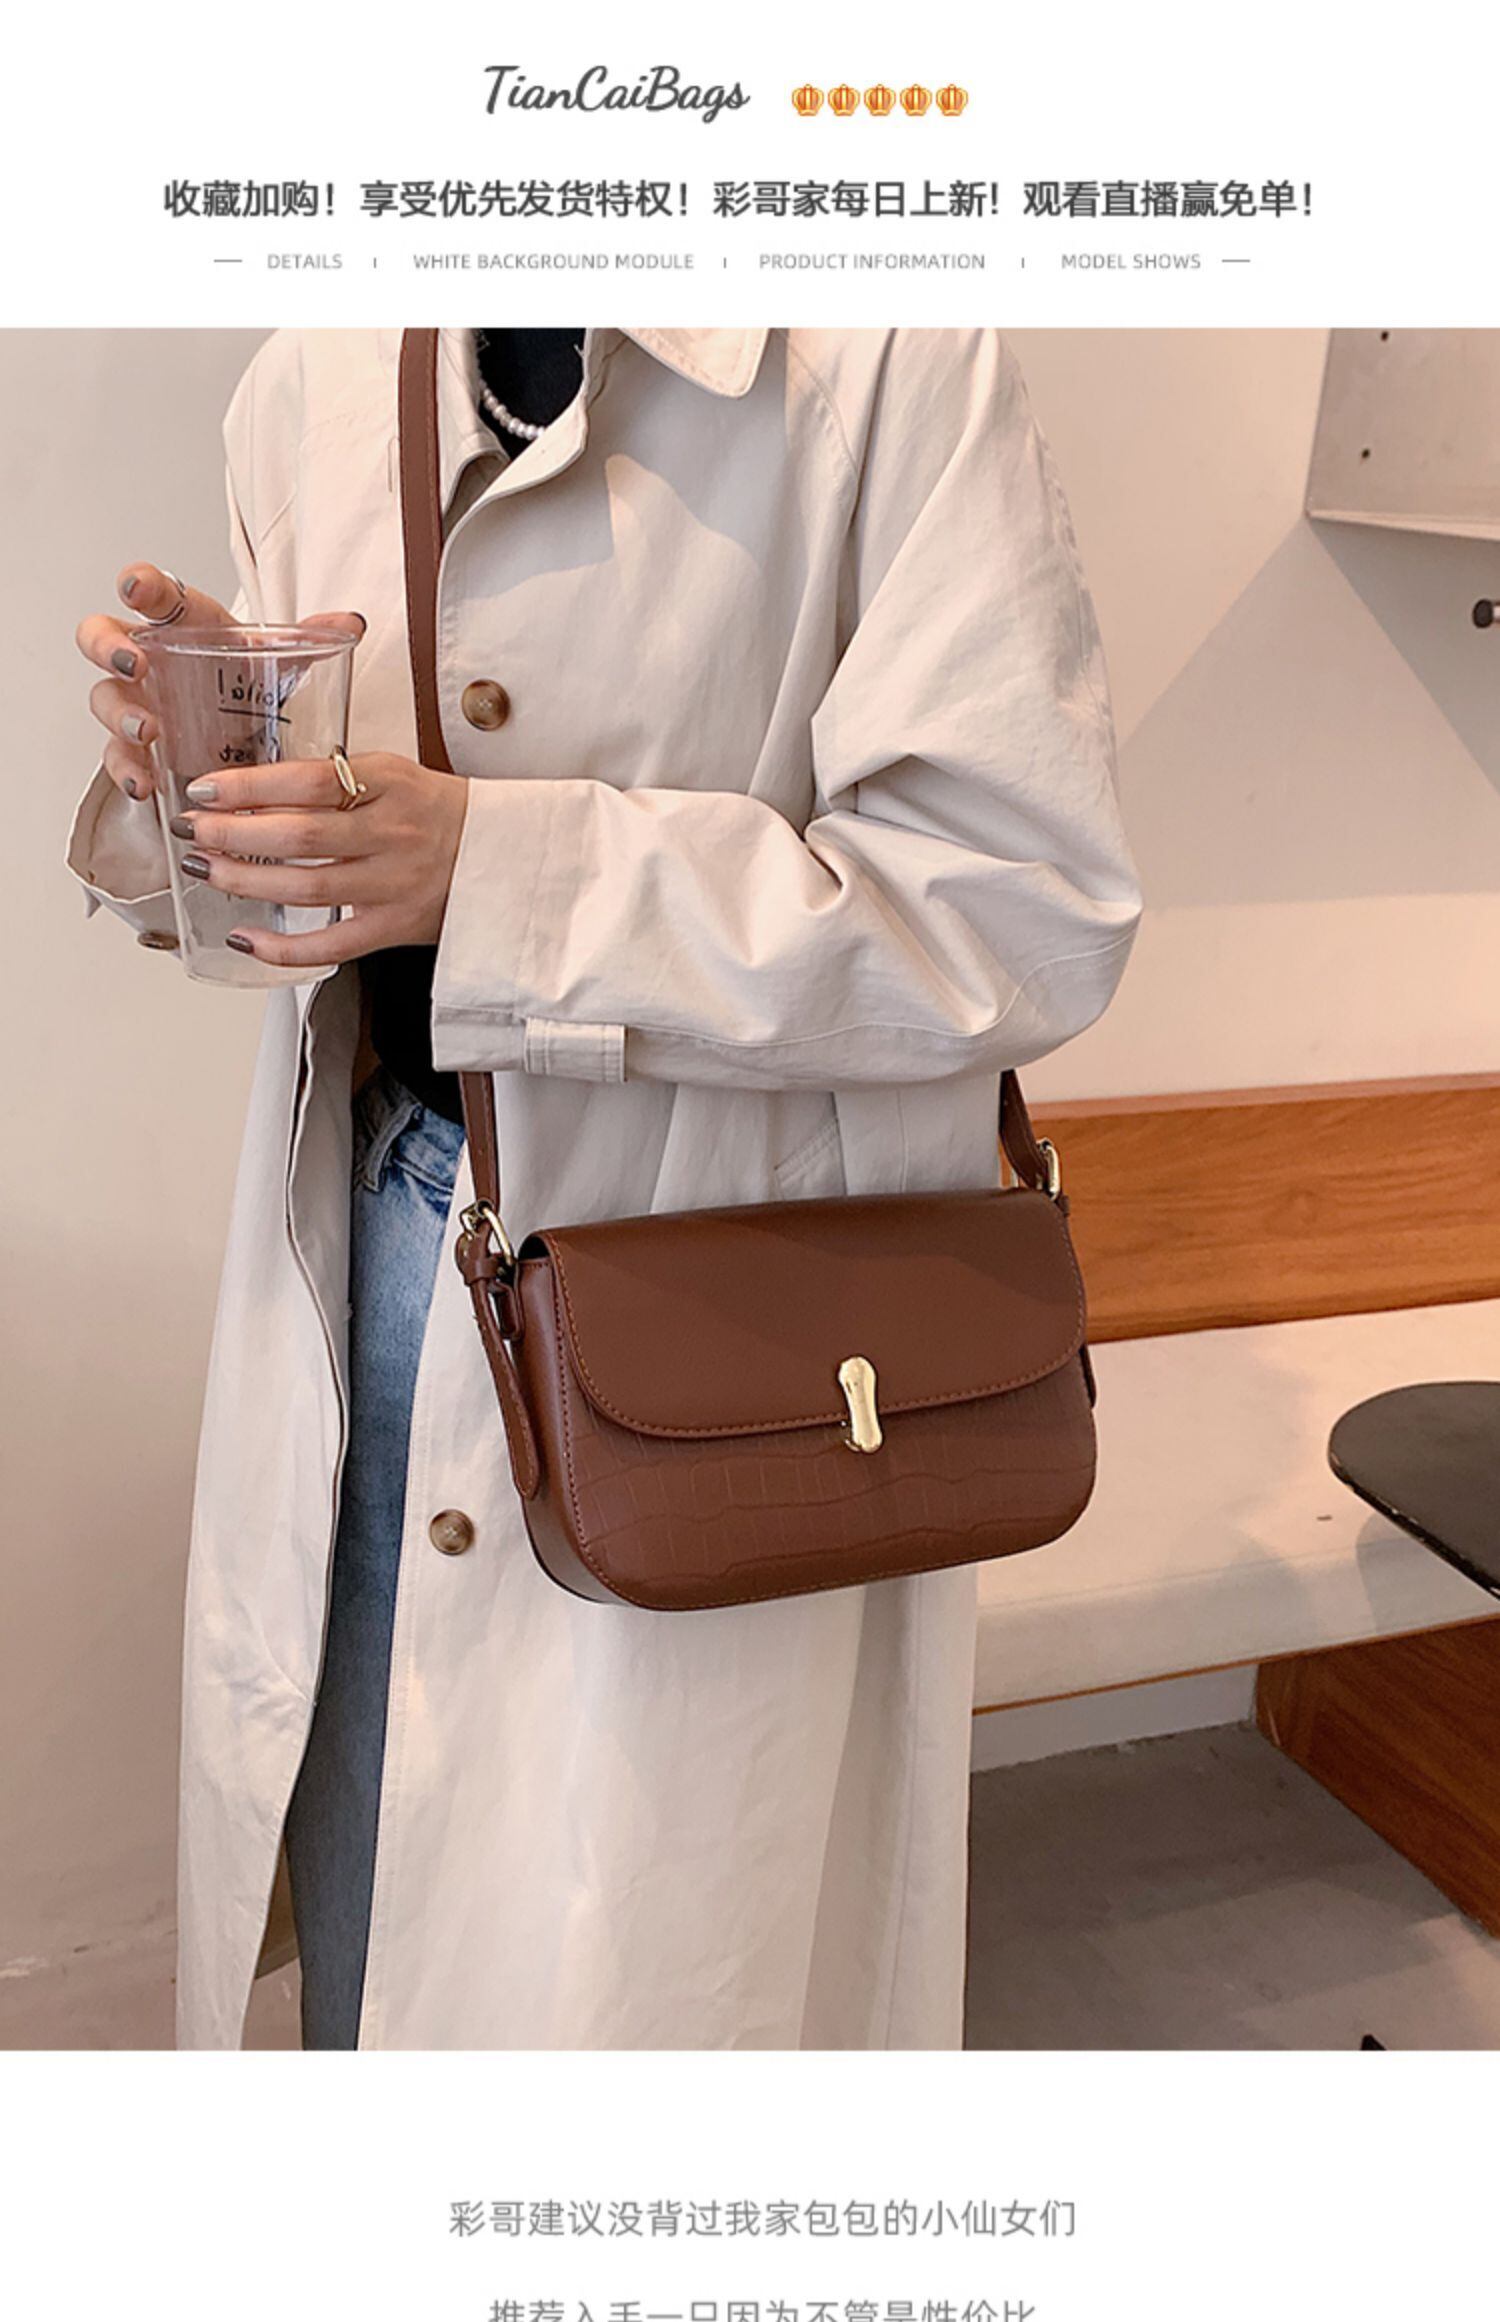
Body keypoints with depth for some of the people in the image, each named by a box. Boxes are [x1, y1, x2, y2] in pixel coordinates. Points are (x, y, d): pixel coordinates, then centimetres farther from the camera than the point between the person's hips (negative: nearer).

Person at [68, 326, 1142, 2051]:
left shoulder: (885, 359, -12)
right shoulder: (317, 375, 7)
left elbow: (1030, 901, -19)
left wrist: (495, 869, -25)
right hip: (370, 1216, 5)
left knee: (633, 1943, 8)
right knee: (363, 1895, 20)